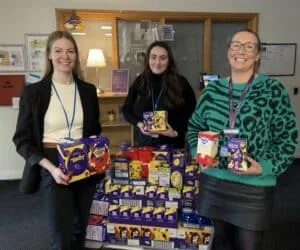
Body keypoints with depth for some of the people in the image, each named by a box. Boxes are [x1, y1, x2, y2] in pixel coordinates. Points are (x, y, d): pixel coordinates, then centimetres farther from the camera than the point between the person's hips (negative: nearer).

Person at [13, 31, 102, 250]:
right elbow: (22, 140, -7)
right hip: (53, 166, -3)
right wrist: (50, 167, -20)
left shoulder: (88, 90, 4)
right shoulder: (33, 92, -7)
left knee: (80, 228, 19)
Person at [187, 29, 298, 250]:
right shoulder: (212, 90, 3)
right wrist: (198, 152, -4)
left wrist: (266, 166, -16)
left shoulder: (273, 89, -7)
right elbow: (194, 126, 12)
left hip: (254, 187, -3)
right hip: (214, 181, 3)